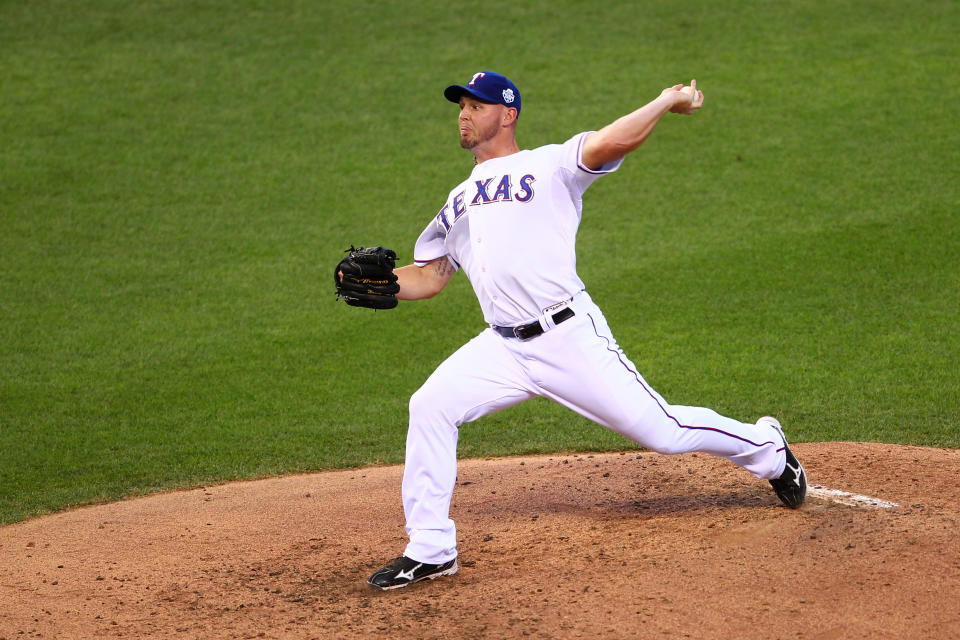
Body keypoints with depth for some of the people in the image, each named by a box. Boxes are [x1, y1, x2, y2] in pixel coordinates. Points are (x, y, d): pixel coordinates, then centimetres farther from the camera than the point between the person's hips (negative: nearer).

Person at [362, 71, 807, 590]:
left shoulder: (548, 166, 3)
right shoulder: (458, 202, 22)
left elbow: (612, 142, -16)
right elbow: (428, 276, 20)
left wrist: (666, 101, -10)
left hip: (570, 338, -5)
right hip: (502, 348, 5)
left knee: (661, 432, -5)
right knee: (429, 407, -13)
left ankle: (764, 446, 23)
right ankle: (430, 549, -3)